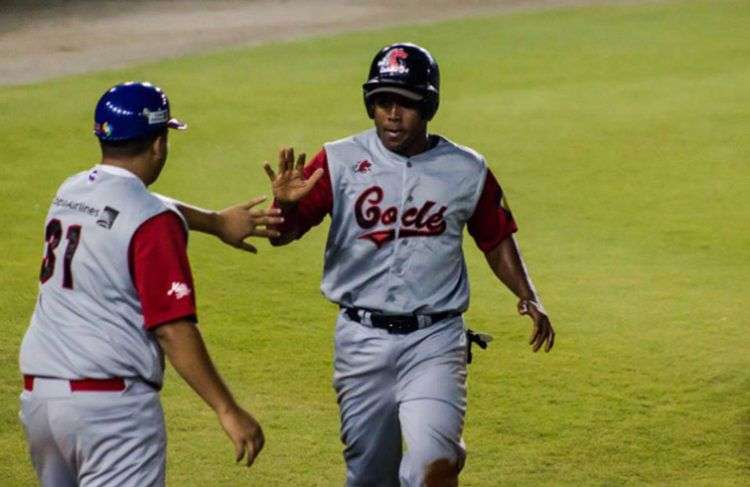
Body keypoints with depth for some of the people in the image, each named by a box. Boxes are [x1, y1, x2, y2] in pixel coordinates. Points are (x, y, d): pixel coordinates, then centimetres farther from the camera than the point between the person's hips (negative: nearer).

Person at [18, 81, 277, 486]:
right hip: (112, 405, -8)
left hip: (36, 393, 8)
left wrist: (215, 221, 36)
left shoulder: (69, 192, 11)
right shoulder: (153, 221, -12)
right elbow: (173, 330, -18)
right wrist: (227, 410, -16)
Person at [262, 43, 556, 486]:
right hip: (362, 338, 1)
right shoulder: (340, 162, -4)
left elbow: (497, 241, 13)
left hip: (434, 340, -1)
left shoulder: (468, 171, 0)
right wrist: (285, 203, -34)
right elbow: (281, 233, -11)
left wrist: (528, 297, -3)